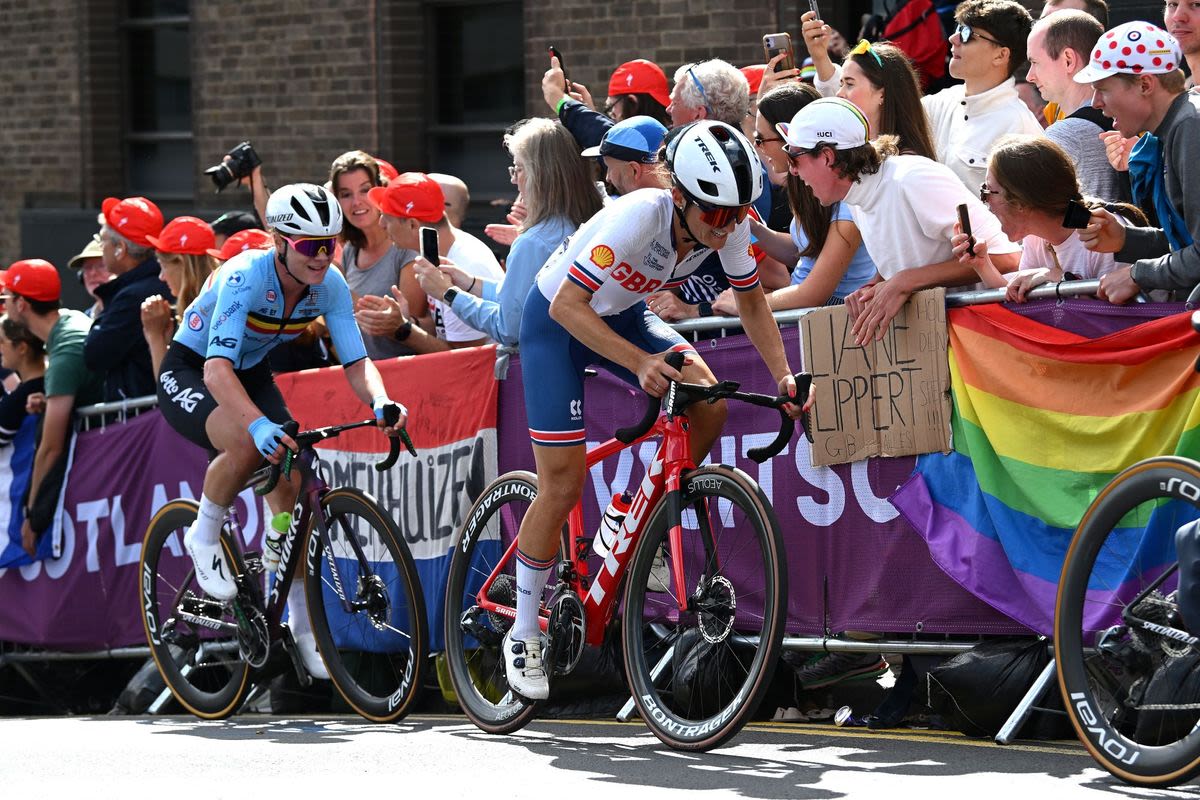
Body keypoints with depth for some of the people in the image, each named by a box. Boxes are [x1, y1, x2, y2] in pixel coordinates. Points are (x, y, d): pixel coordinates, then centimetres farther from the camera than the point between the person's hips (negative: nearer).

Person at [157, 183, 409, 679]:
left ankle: (301, 626, 3)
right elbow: (217, 368, -42)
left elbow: (356, 362, -16)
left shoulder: (329, 286, -16)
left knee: (292, 488, -10)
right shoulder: (244, 277, -34)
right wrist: (260, 423, -58)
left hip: (251, 374, 6)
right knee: (249, 443, -36)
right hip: (189, 374, -6)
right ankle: (204, 536, -8)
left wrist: (380, 403, -40)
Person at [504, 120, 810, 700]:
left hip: (623, 316, 5)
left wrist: (784, 377, -15)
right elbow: (568, 306, -38)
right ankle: (523, 634, 9)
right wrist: (641, 363, -48)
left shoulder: (731, 226, -20)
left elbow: (752, 304, -2)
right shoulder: (639, 217, -37)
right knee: (562, 488, -8)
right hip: (557, 322, -5)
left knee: (708, 406, -20)